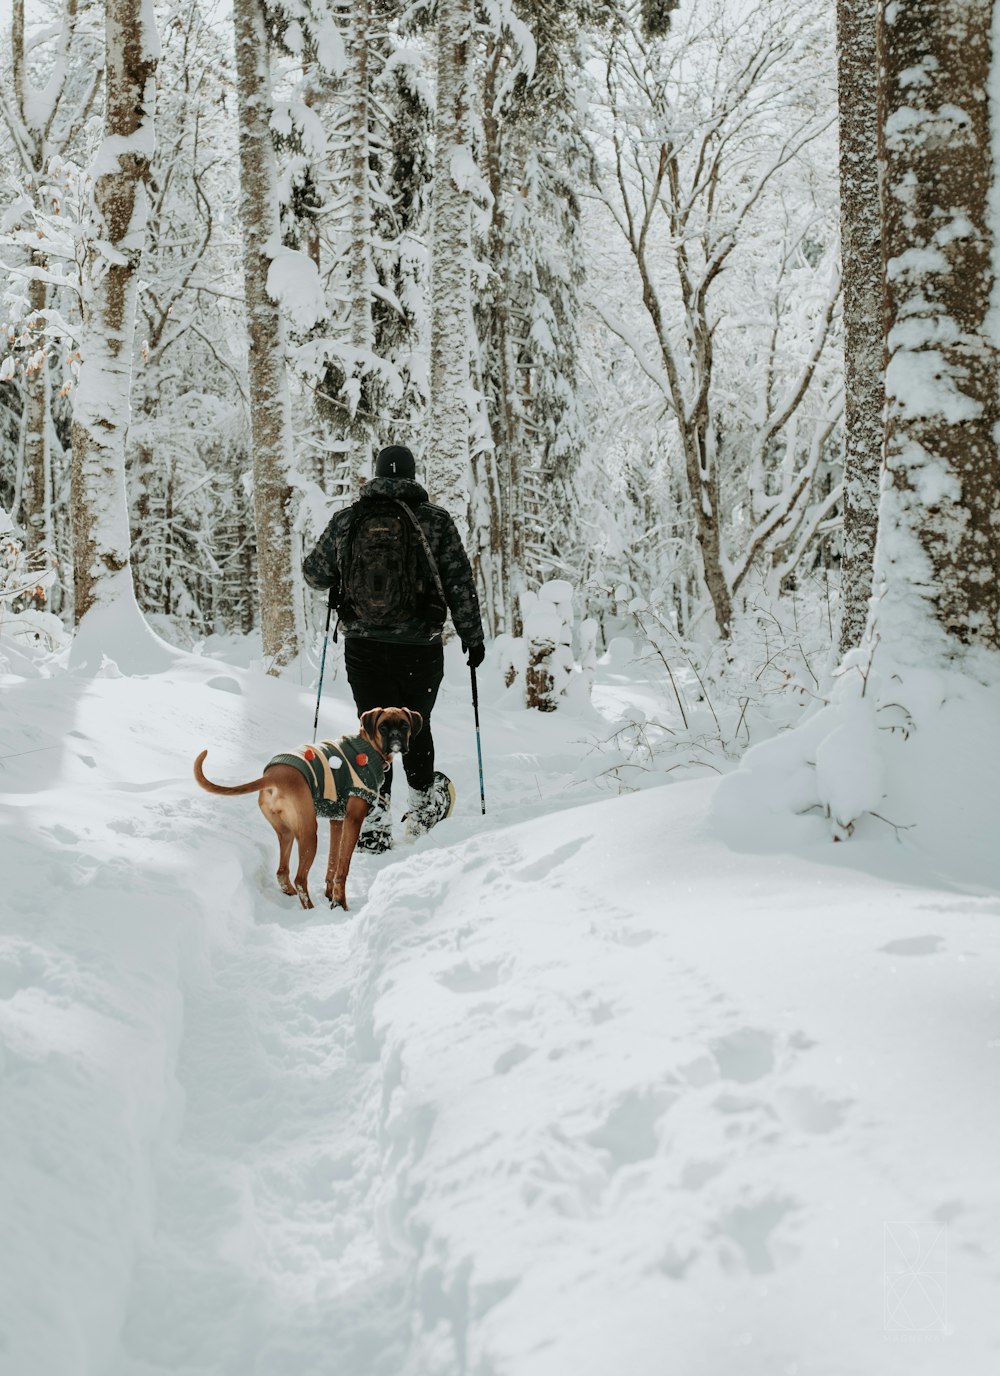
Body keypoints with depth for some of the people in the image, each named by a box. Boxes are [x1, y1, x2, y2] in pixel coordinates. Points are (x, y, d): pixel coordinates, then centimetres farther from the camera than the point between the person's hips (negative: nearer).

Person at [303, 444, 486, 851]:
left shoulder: (346, 521, 1)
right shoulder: (435, 521, -4)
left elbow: (315, 575, 12)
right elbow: (460, 583, -2)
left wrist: (342, 576, 34)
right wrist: (472, 635, 7)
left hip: (362, 646, 1)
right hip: (421, 646, -1)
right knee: (415, 725, 18)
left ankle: (374, 816, -1)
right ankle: (423, 803, 31)